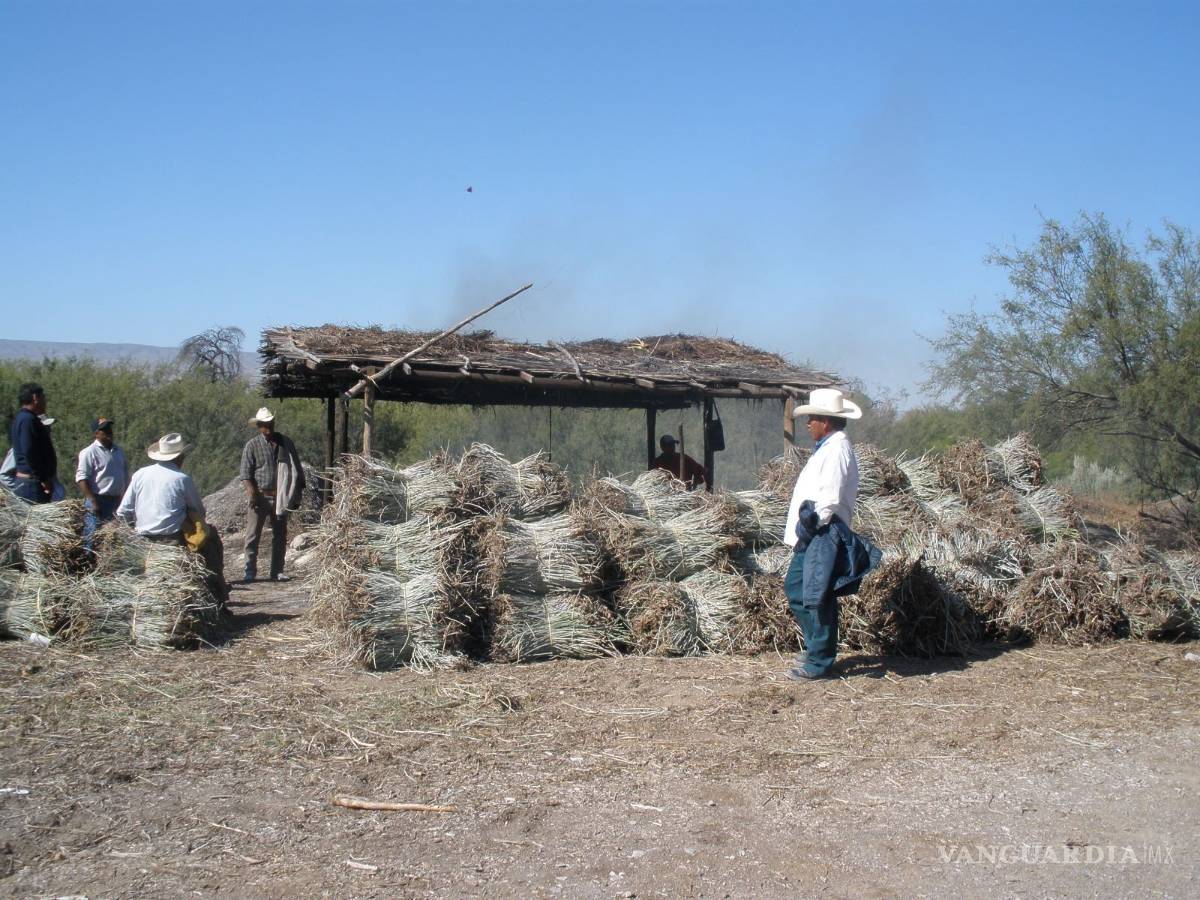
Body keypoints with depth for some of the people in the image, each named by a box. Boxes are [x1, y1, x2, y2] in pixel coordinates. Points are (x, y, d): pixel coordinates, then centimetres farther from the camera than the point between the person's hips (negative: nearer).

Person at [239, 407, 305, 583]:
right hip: (260, 496, -3)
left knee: (280, 536, 8)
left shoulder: (285, 443, 8)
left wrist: (297, 494, 6)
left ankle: (277, 571, 15)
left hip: (280, 497, 3)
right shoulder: (252, 446, 0)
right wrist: (252, 492, -18)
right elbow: (246, 474, -4)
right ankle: (250, 571, 3)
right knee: (253, 535, -3)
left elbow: (296, 469, 12)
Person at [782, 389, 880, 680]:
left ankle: (819, 662, 4)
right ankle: (816, 648, 28)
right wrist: (806, 527, 13)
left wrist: (813, 524, -17)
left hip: (824, 538, -11)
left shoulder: (836, 450, -15)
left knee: (817, 599, -4)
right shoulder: (827, 447, 17)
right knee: (794, 588, 17)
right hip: (812, 537, 11)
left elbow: (831, 498, -22)